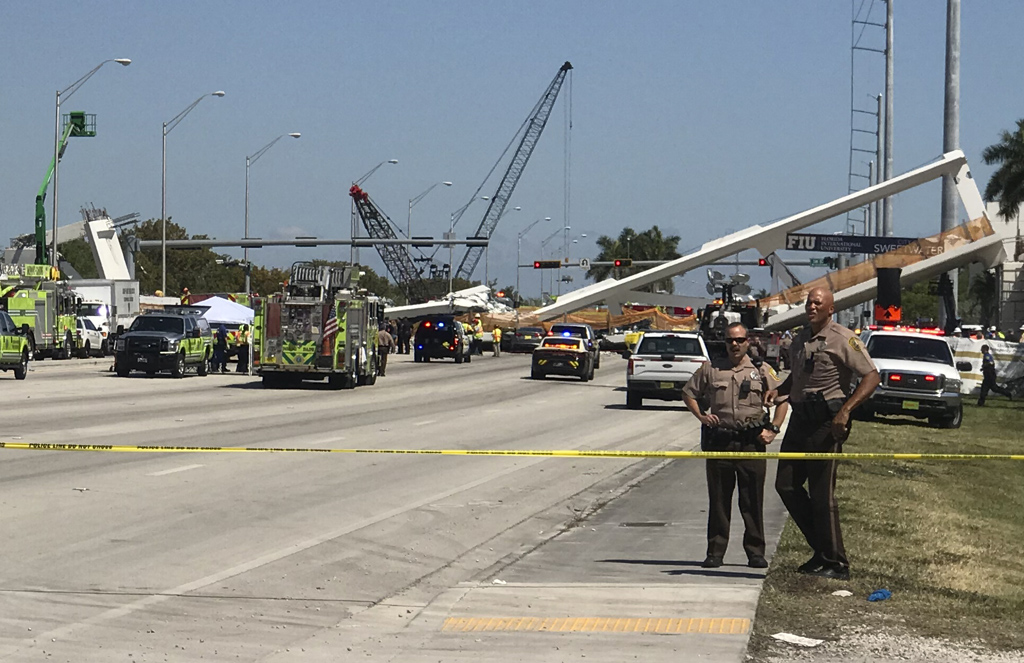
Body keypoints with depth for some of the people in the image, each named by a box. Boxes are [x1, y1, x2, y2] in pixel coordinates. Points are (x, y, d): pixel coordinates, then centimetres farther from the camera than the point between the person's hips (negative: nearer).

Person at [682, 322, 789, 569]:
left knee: (753, 500, 0)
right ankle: (715, 552, 9)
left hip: (751, 441, -1)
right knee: (718, 500, 4)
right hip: (718, 440, 1)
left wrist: (773, 429, 0)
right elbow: (688, 393, 19)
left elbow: (782, 399, 10)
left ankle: (756, 551, 7)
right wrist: (701, 416, 3)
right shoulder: (710, 369, 9)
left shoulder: (761, 370, 7)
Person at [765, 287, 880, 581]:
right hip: (800, 419, 8)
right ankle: (822, 549, 19)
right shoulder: (800, 338, 15)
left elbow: (871, 376, -16)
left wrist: (846, 410, -26)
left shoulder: (843, 339, -10)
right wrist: (778, 390, 9)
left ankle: (835, 563, 2)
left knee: (821, 493, -7)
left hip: (826, 422, -8)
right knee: (786, 485, 8)